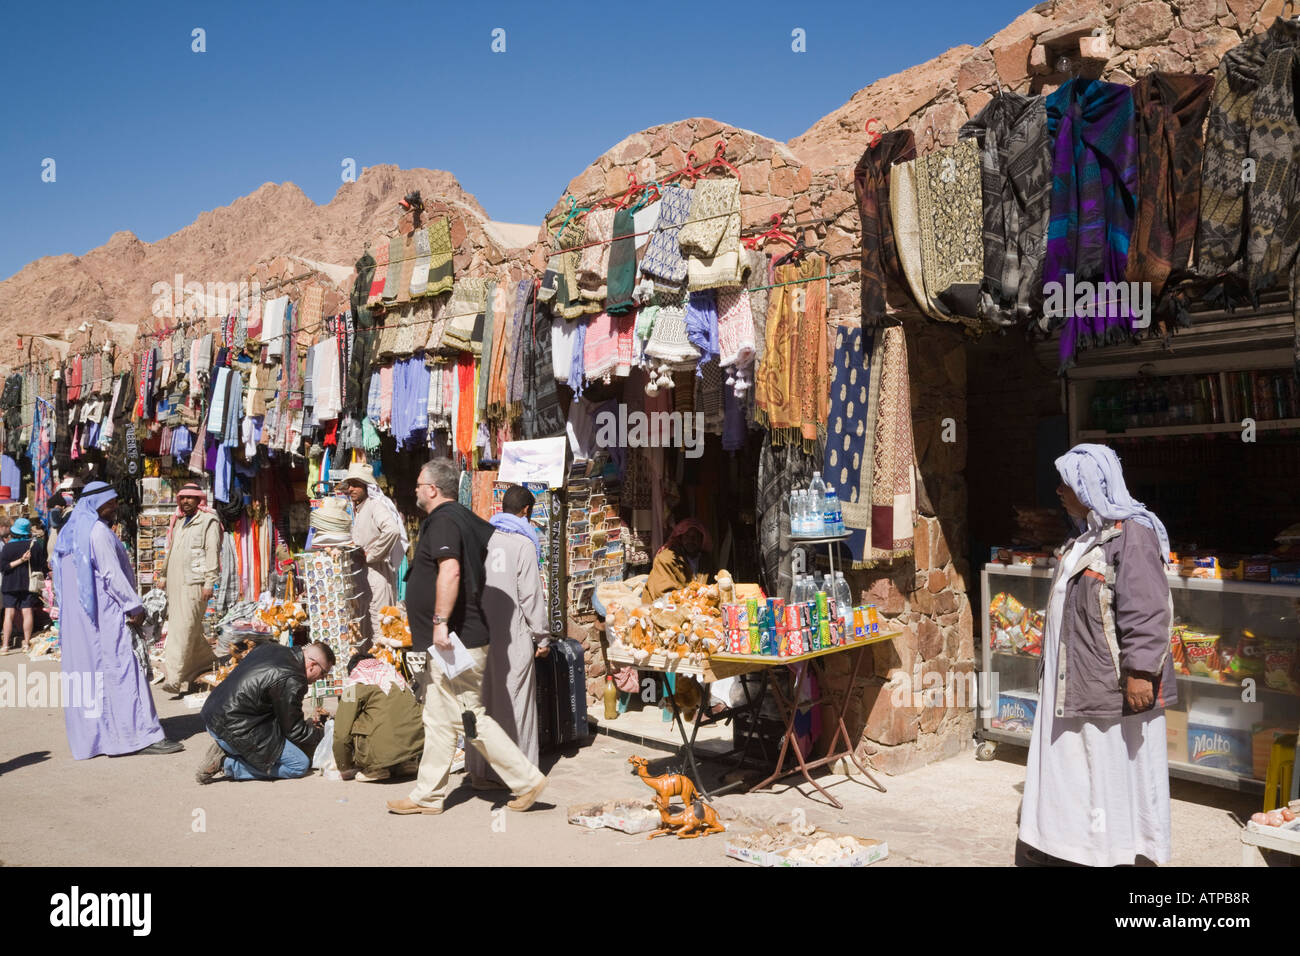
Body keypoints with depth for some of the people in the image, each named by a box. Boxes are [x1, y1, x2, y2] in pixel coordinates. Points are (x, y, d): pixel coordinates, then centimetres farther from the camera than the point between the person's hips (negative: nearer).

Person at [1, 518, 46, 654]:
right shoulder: (36, 545, -5)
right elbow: (43, 566, -1)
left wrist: (20, 561, -11)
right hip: (29, 584, 0)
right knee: (27, 613, 2)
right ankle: (26, 644, 1)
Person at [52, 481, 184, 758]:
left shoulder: (71, 532, 16)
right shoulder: (98, 532, -13)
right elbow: (112, 574, -18)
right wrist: (135, 606, -13)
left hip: (77, 617, 10)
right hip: (105, 614, -10)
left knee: (84, 669, 10)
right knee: (122, 668, -10)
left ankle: (88, 735, 16)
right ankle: (143, 734, -11)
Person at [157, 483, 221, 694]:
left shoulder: (208, 521, -3)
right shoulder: (179, 522, 21)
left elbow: (213, 552, -9)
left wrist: (210, 582, -14)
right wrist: (163, 575, 25)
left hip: (194, 582, -8)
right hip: (175, 582, 8)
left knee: (185, 627, -12)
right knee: (181, 625, 10)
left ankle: (176, 678, -14)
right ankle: (206, 659, 26)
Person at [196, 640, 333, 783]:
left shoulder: (269, 648, 7)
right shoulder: (291, 680, -20)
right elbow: (294, 731, -10)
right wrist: (319, 734, 10)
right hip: (235, 730, -10)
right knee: (300, 765, -7)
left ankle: (224, 748, 11)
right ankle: (226, 765, -7)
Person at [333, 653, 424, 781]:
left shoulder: (355, 686, 6)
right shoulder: (396, 677, 22)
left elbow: (342, 733, 5)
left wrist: (345, 767, 21)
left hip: (386, 751, -6)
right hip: (418, 745, 6)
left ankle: (376, 769, 9)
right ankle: (409, 762, 17)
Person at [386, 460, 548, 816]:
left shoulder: (442, 521, -15)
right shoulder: (464, 517, 14)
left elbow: (450, 570, -30)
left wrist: (441, 621, -29)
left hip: (455, 640, -11)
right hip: (452, 641, 11)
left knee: (469, 719, -5)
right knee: (438, 721, 14)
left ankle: (527, 779, 2)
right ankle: (428, 796, 22)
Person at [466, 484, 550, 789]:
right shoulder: (523, 543, -7)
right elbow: (531, 594, -9)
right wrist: (542, 637, -2)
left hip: (479, 632, 5)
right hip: (512, 635, -5)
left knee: (481, 698, 10)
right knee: (513, 700, 1)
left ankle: (480, 769, 16)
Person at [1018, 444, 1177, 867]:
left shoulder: (1131, 534, -17)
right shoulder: (1087, 535, 13)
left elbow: (1146, 612, -22)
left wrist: (1140, 671, -24)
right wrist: (1056, 666, 24)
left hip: (1111, 684, -9)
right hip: (1074, 680, 9)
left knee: (1113, 768, 3)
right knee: (1070, 762, 17)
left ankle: (1114, 850, 15)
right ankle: (1062, 840, 29)